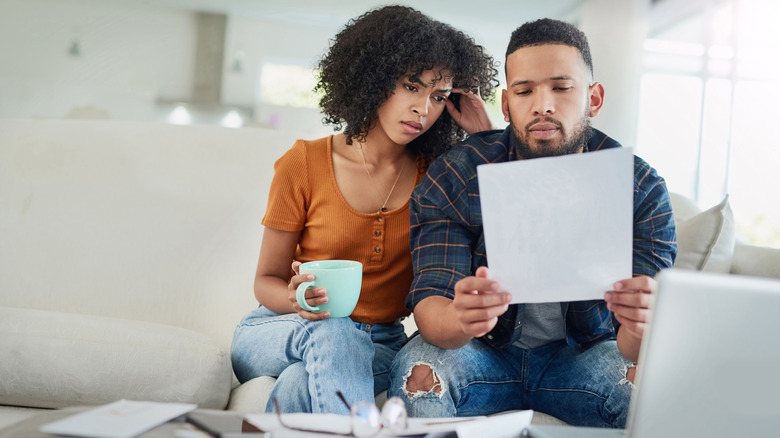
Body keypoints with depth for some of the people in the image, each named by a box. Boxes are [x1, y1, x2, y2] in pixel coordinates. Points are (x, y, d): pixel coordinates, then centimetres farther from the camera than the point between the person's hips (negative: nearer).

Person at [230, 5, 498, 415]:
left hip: (376, 347, 1)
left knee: (304, 383, -35)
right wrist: (298, 299, -25)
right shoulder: (303, 164, -5)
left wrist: (486, 137, -8)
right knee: (332, 330, -37)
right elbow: (267, 281, -1)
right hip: (275, 333, 0)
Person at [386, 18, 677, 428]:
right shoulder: (452, 179, -16)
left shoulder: (642, 190, -14)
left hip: (583, 352, 1)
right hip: (480, 348, 0)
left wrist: (639, 331, -47)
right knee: (418, 371, -32)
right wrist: (459, 319, -50)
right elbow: (429, 305, -23)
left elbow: (634, 345, -19)